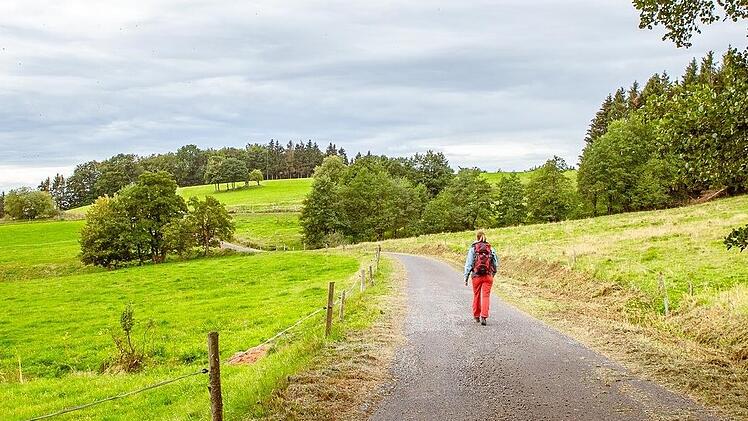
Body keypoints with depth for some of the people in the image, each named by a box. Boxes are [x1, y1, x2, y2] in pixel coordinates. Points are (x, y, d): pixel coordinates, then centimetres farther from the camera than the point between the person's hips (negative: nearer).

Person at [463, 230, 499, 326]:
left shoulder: (473, 249, -3)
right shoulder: (490, 249, 2)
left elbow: (468, 264, -6)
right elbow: (496, 264, 6)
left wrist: (466, 278, -2)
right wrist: (493, 274, 21)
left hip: (476, 276, 0)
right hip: (488, 276, 0)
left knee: (476, 296, 14)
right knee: (486, 296, 0)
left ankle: (476, 316, 26)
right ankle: (483, 316, -14)